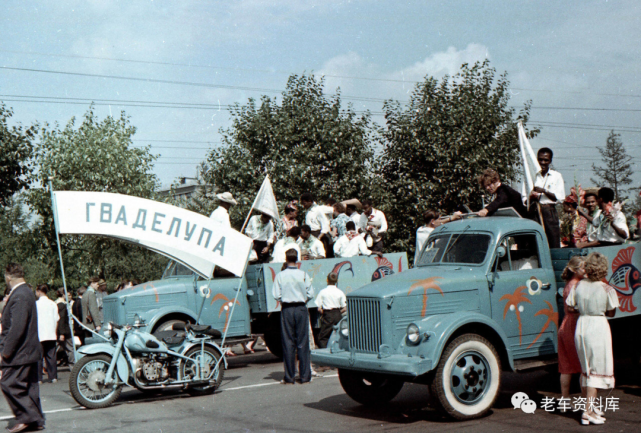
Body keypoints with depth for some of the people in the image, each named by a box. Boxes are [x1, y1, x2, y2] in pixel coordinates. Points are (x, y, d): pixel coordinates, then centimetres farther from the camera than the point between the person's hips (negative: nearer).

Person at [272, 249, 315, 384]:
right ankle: (305, 376, 6)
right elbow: (310, 294, -2)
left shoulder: (280, 276, -5)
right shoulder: (304, 275, -3)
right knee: (303, 343, 5)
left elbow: (276, 295, -8)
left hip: (286, 309, 0)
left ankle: (289, 378, 5)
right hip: (301, 309, 0)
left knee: (288, 343, 4)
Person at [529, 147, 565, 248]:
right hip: (535, 212, 1)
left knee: (554, 245, -7)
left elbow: (560, 197, 1)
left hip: (549, 211, -1)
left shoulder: (556, 176, 10)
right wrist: (531, 197, -12)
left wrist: (544, 191, -9)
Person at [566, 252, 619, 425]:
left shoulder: (578, 285, -2)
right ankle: (588, 411, -3)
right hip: (598, 327, -4)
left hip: (581, 325, 4)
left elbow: (570, 307, 3)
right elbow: (611, 313, 0)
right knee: (597, 370, 2)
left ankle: (590, 406, 27)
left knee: (586, 369, 17)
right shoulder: (607, 290, -11)